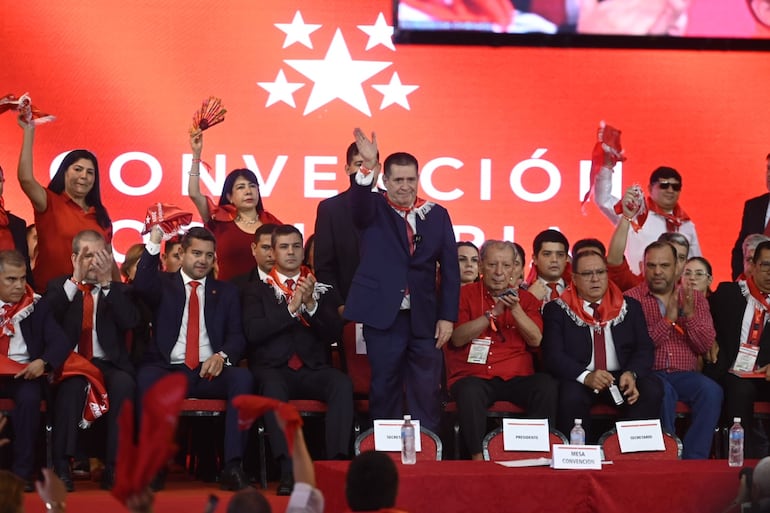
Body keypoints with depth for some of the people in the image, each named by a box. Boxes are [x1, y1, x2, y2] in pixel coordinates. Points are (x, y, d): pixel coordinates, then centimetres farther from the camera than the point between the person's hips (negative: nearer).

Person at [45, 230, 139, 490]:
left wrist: (106, 282, -11)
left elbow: (130, 321, -5)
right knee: (71, 385, -36)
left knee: (123, 383, -34)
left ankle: (114, 468, -32)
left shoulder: (119, 291, 16)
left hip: (108, 365, 1)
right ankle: (61, 466, -34)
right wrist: (75, 280, -9)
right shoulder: (59, 288, 16)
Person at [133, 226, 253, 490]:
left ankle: (232, 466, -34)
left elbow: (237, 336, 12)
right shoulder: (163, 284, 15)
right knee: (146, 376, -36)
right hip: (169, 370, -2)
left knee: (243, 377, -31)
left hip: (210, 372, 2)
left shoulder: (226, 292, 21)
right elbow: (141, 286, -9)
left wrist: (222, 355, -11)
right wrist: (154, 243, -20)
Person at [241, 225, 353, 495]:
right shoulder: (257, 290, 12)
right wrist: (291, 308, -13)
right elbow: (253, 333, -4)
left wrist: (311, 303, -10)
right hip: (273, 369, -2)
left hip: (312, 370, 2)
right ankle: (288, 470, -45)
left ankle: (337, 463, -38)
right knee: (273, 386, -38)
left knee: (342, 383, -31)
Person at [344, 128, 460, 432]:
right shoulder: (374, 210, 4)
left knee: (426, 393, 3)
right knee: (385, 390, 4)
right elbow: (359, 205, -21)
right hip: (383, 316, -2)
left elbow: (450, 269, 7)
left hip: (425, 319, 2)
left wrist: (447, 316, 1)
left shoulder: (437, 215, 8)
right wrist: (367, 167, -38)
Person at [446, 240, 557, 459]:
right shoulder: (465, 295, 10)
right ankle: (477, 457, -29)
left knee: (547, 386, -28)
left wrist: (516, 309, -10)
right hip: (474, 376, -2)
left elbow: (535, 340, 3)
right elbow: (457, 338, -4)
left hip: (516, 378, 2)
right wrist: (493, 313, -11)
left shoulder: (526, 299, 16)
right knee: (470, 391, -36)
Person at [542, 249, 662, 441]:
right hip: (579, 381, -2)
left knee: (652, 390, -27)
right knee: (571, 397, -35)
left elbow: (644, 348, 7)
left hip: (622, 378, 2)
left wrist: (632, 373, -16)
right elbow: (553, 355, -5)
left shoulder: (630, 307, 15)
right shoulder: (557, 310, 6)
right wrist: (585, 376, -23)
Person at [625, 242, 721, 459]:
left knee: (711, 391, -28)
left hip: (684, 375, 3)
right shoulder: (631, 299, 3)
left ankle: (693, 460, -24)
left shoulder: (695, 298, 14)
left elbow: (705, 346, 4)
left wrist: (689, 314, -11)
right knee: (663, 392, -36)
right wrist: (668, 319, -16)